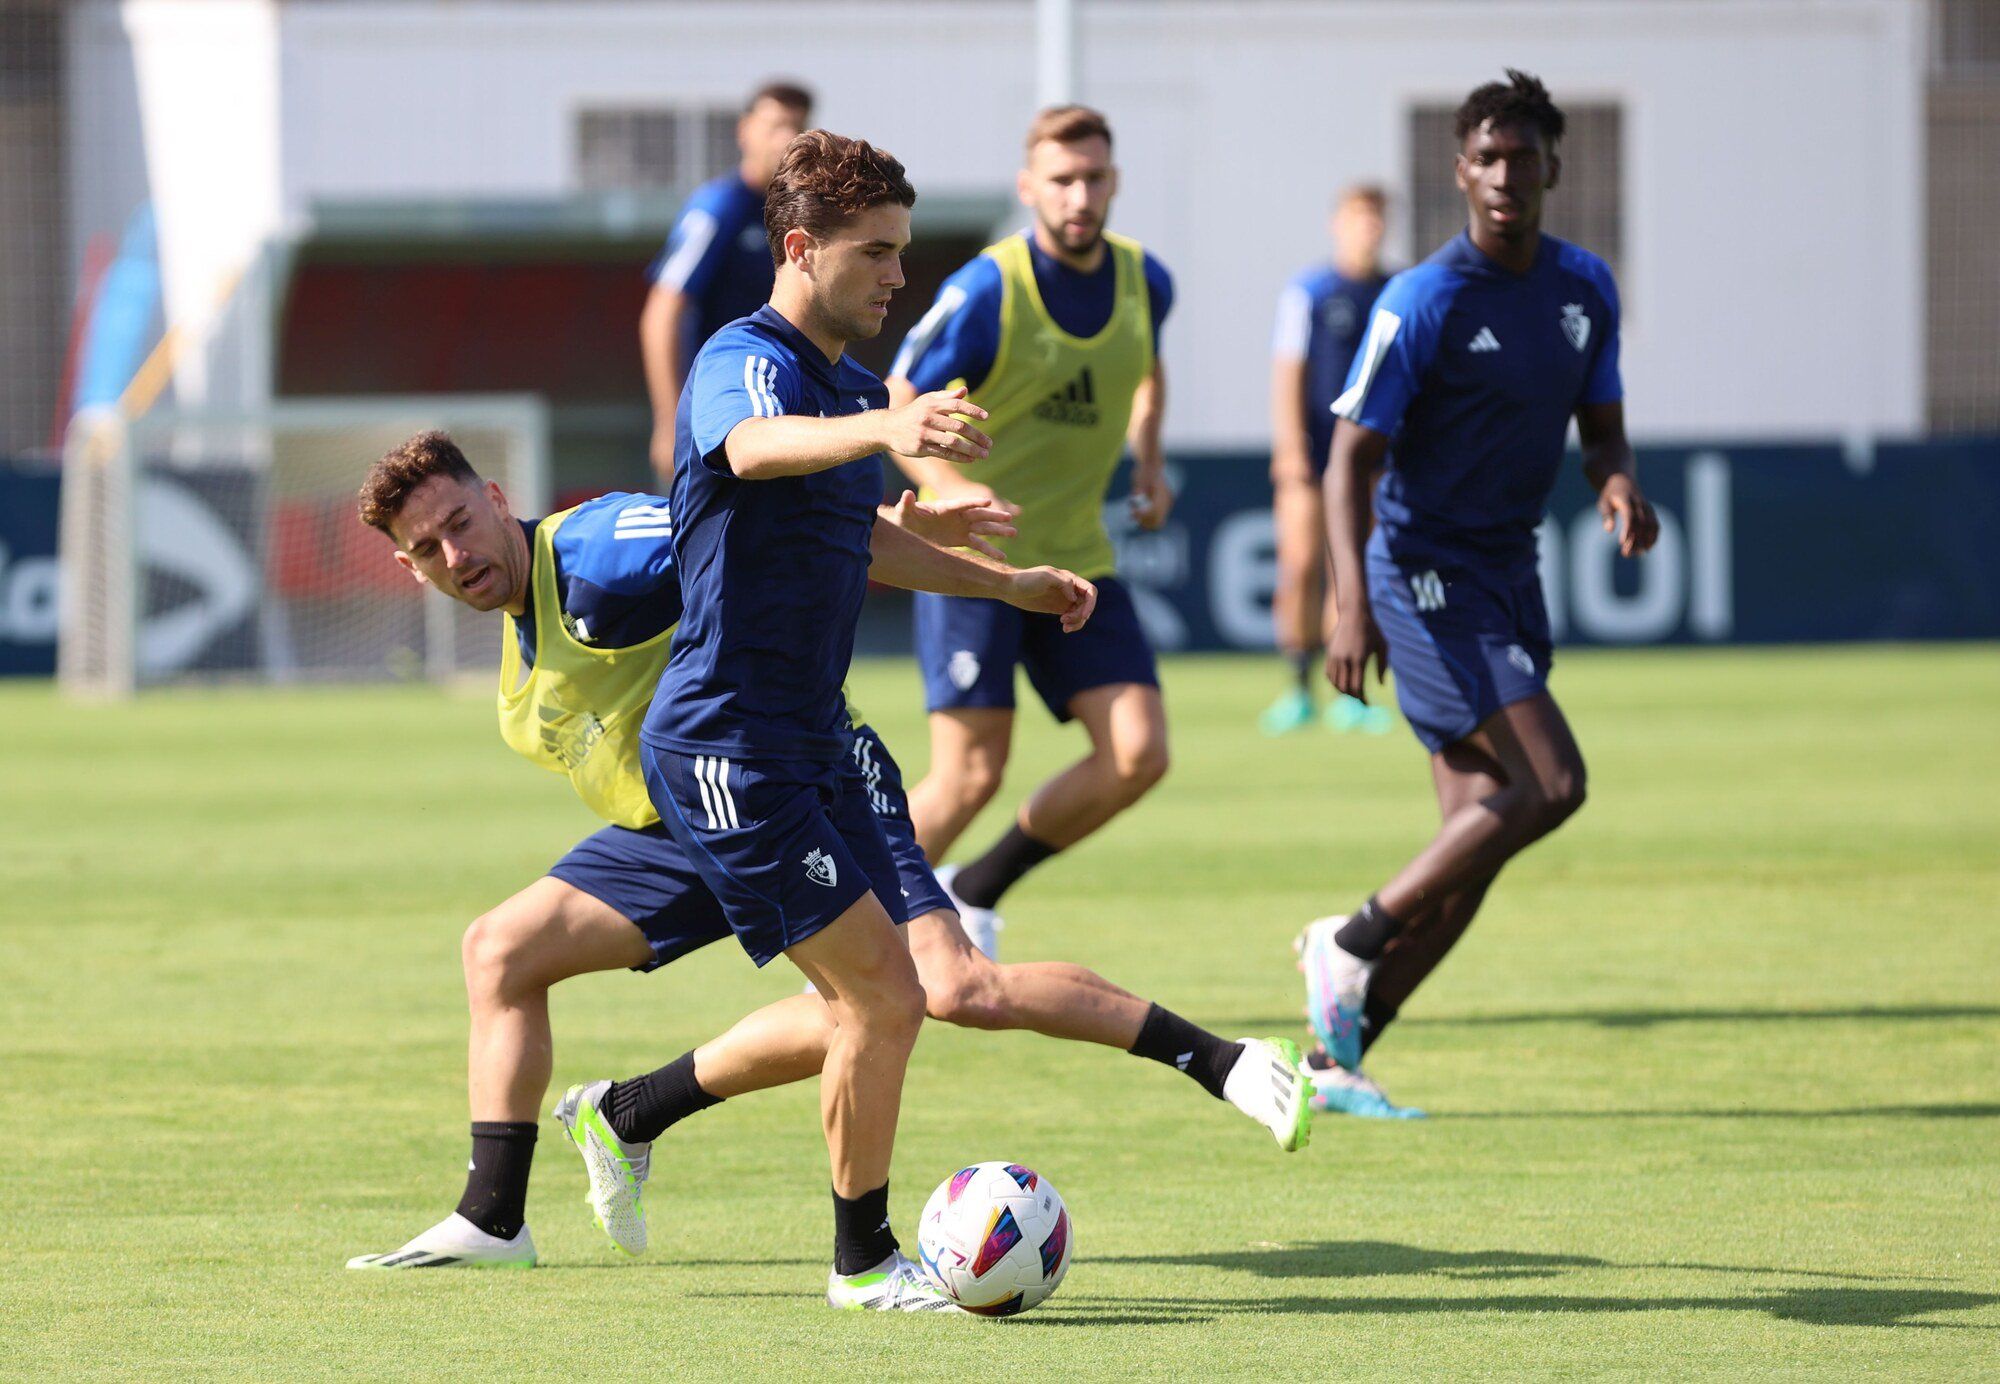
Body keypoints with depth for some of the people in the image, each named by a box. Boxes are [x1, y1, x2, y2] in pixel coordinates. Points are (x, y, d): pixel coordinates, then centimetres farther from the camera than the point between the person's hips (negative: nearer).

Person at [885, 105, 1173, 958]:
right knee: (971, 774, -12)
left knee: (1138, 754, -8)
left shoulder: (1144, 282, 2)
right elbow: (896, 406, -11)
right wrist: (950, 489, -28)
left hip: (1079, 560, 6)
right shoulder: (985, 292, -15)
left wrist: (1147, 458, 10)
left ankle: (975, 890, 12)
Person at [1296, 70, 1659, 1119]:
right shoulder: (1424, 303, -14)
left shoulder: (1585, 288, 7)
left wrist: (1619, 485, -9)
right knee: (1550, 782, -21)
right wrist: (1352, 604, -26)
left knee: (1474, 848, 3)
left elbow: (1601, 431, 15)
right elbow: (1351, 459, -14)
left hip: (1510, 579, 7)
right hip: (1427, 577, -7)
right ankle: (1352, 939, -7)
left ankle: (1336, 1061, 9)